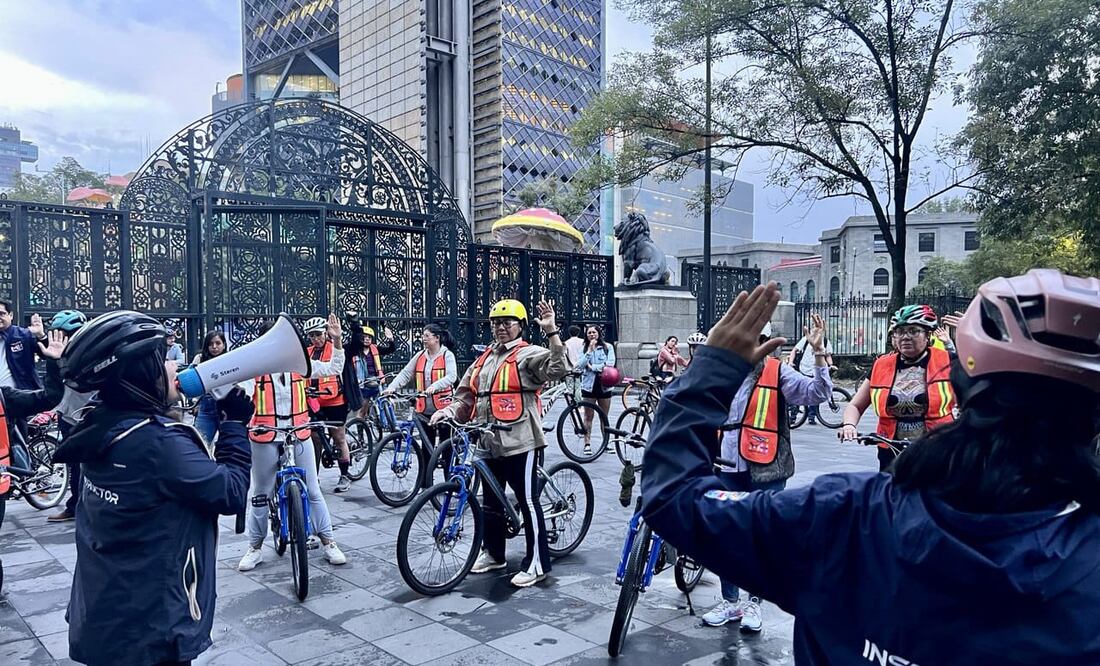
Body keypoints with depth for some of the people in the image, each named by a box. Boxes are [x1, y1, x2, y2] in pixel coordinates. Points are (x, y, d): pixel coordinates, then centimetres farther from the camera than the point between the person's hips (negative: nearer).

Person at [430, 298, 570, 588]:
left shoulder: (528, 354, -5)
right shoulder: (484, 359, 16)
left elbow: (558, 369, -23)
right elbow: (466, 396, 17)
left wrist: (551, 331, -29)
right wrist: (448, 411, -2)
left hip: (520, 443, -7)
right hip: (490, 443, 8)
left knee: (527, 501, 0)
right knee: (490, 501, 18)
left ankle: (537, 563, 10)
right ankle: (493, 553, 35)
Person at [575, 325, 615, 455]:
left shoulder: (608, 347, 2)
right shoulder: (584, 349, 3)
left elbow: (610, 363, -11)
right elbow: (580, 365, -9)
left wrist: (593, 367, -11)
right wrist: (590, 350, -14)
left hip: (604, 385, 0)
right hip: (589, 385, 0)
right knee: (588, 416, 3)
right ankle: (587, 444, 6)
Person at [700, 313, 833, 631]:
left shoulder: (778, 372, -6)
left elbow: (818, 392, -17)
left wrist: (818, 352, -26)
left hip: (765, 470, -3)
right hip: (727, 467, 3)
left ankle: (754, 602, 27)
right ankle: (730, 601, 27)